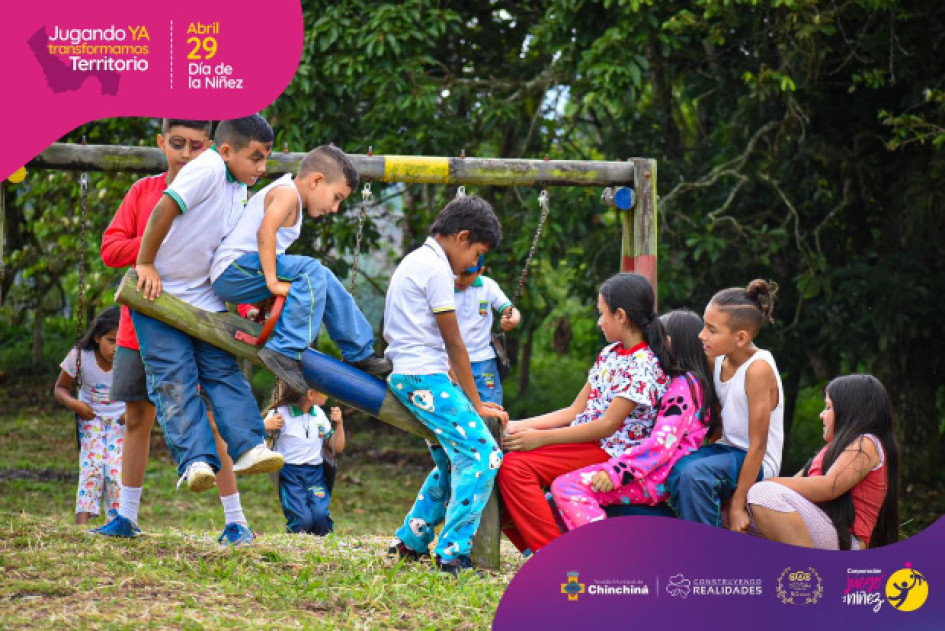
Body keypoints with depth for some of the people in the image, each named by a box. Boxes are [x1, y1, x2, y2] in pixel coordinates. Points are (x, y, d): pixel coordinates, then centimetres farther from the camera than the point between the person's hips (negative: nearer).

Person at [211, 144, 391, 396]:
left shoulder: (285, 194, 22)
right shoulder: (287, 192, -10)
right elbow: (265, 232, -26)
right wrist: (272, 281, -30)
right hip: (234, 269, -11)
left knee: (324, 281, 15)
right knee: (310, 271, -26)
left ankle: (360, 353, 23)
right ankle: (284, 351, -31)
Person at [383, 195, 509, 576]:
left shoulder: (413, 262, 20)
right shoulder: (436, 269, -10)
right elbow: (454, 344, -9)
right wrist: (476, 404, -3)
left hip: (405, 379, 10)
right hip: (426, 377, -10)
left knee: (452, 462, 18)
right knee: (482, 456, -15)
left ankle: (409, 543, 21)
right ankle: (452, 555, -19)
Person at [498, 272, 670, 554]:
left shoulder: (644, 364, -13)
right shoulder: (609, 355, 15)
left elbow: (608, 425, -18)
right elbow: (575, 411, 15)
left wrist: (542, 438, -18)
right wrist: (521, 426, 5)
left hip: (611, 452, -9)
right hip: (584, 442, 9)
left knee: (515, 466, -25)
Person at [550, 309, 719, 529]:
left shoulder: (683, 385, -10)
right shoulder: (691, 383, 23)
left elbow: (663, 442, -21)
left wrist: (617, 471, -23)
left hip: (659, 476, -11)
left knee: (565, 487, -22)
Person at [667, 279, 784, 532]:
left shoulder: (758, 369, -20)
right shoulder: (719, 360, 4)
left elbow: (758, 445, -19)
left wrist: (737, 505, -18)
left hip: (756, 463, -7)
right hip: (728, 449, 7)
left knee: (695, 473, -33)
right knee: (676, 470, -23)